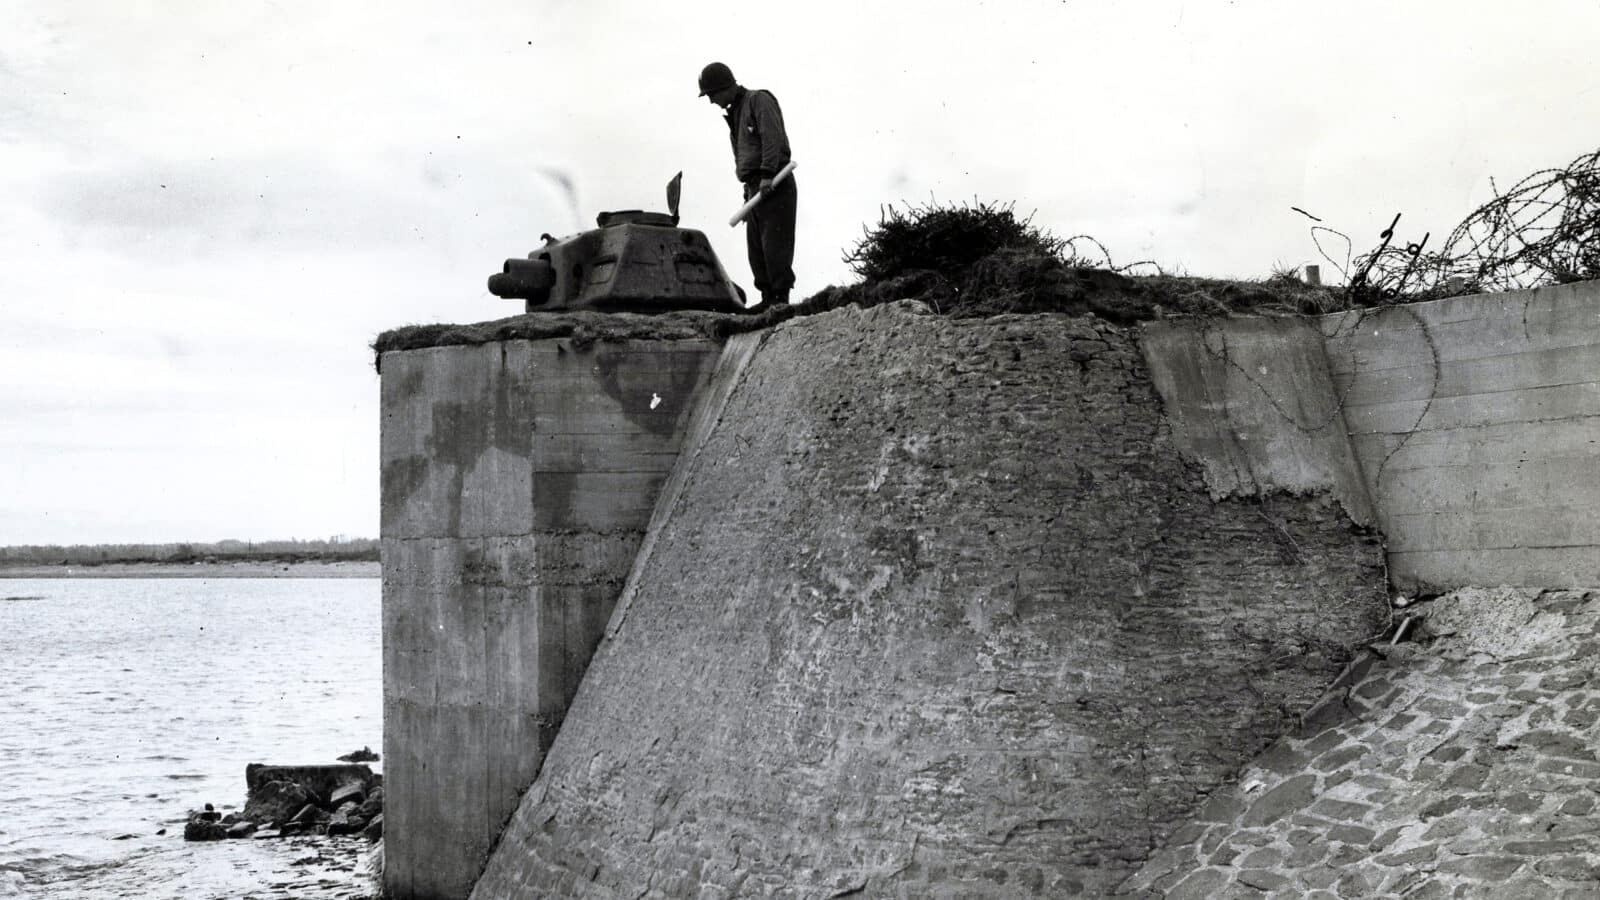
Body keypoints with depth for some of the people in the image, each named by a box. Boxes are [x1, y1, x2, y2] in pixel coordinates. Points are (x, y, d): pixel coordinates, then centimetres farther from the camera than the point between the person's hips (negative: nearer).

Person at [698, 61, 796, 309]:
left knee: (775, 242, -13)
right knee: (756, 247, 2)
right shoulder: (735, 114, 24)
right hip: (756, 186, 9)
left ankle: (781, 298, -15)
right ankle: (768, 299, 2)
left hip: (774, 184, -9)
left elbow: (772, 138, -15)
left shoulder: (758, 100, -2)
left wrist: (767, 174, -25)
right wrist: (747, 195, 17)